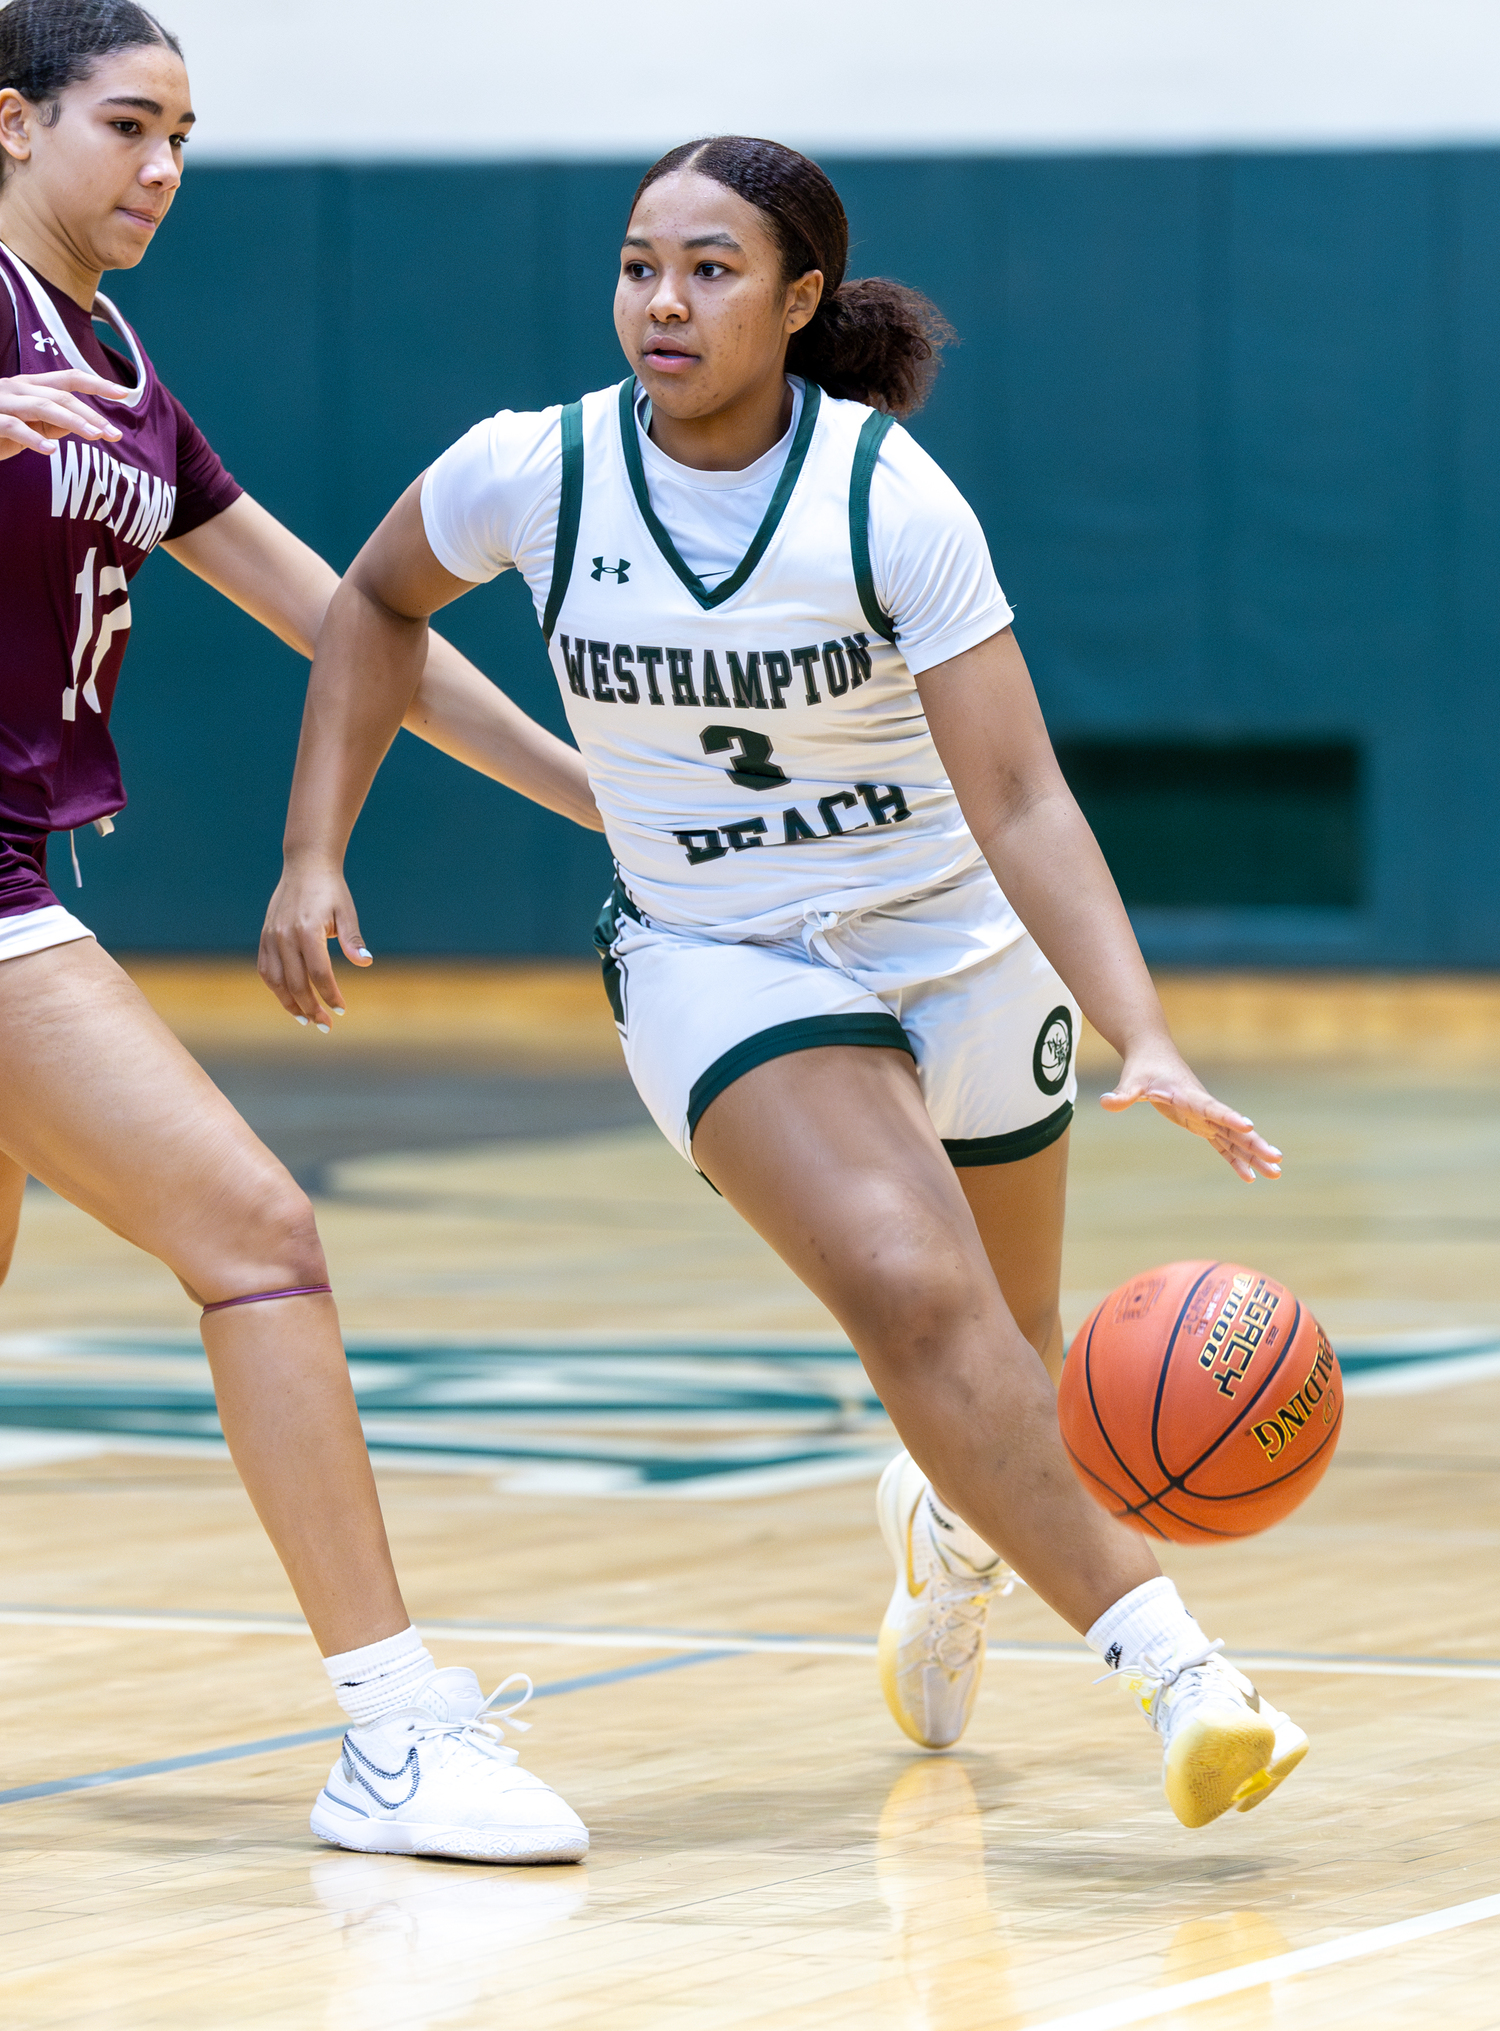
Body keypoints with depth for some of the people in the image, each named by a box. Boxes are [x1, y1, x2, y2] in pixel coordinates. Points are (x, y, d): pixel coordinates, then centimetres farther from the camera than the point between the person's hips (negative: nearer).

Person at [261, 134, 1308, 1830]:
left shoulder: (891, 500, -21)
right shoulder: (536, 474, -15)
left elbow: (1017, 804, -24)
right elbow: (378, 604, 7)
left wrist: (1145, 1043, -35)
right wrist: (314, 852, 0)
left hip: (960, 950, 1)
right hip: (722, 966, -1)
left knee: (1008, 1370, 16)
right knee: (915, 1295, -26)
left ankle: (949, 1527, 53)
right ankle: (1172, 1670, -28)